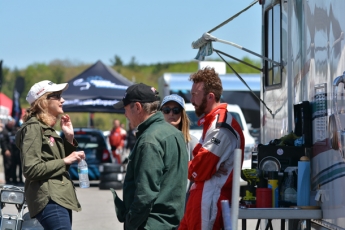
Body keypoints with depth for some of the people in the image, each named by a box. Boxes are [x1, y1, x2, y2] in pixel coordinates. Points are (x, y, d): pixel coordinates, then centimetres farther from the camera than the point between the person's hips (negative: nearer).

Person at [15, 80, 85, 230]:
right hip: (50, 200, -10)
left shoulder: (47, 127, 21)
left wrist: (69, 138, 10)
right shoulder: (33, 127, -8)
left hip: (61, 198, 10)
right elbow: (31, 169, -18)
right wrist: (64, 161, -14)